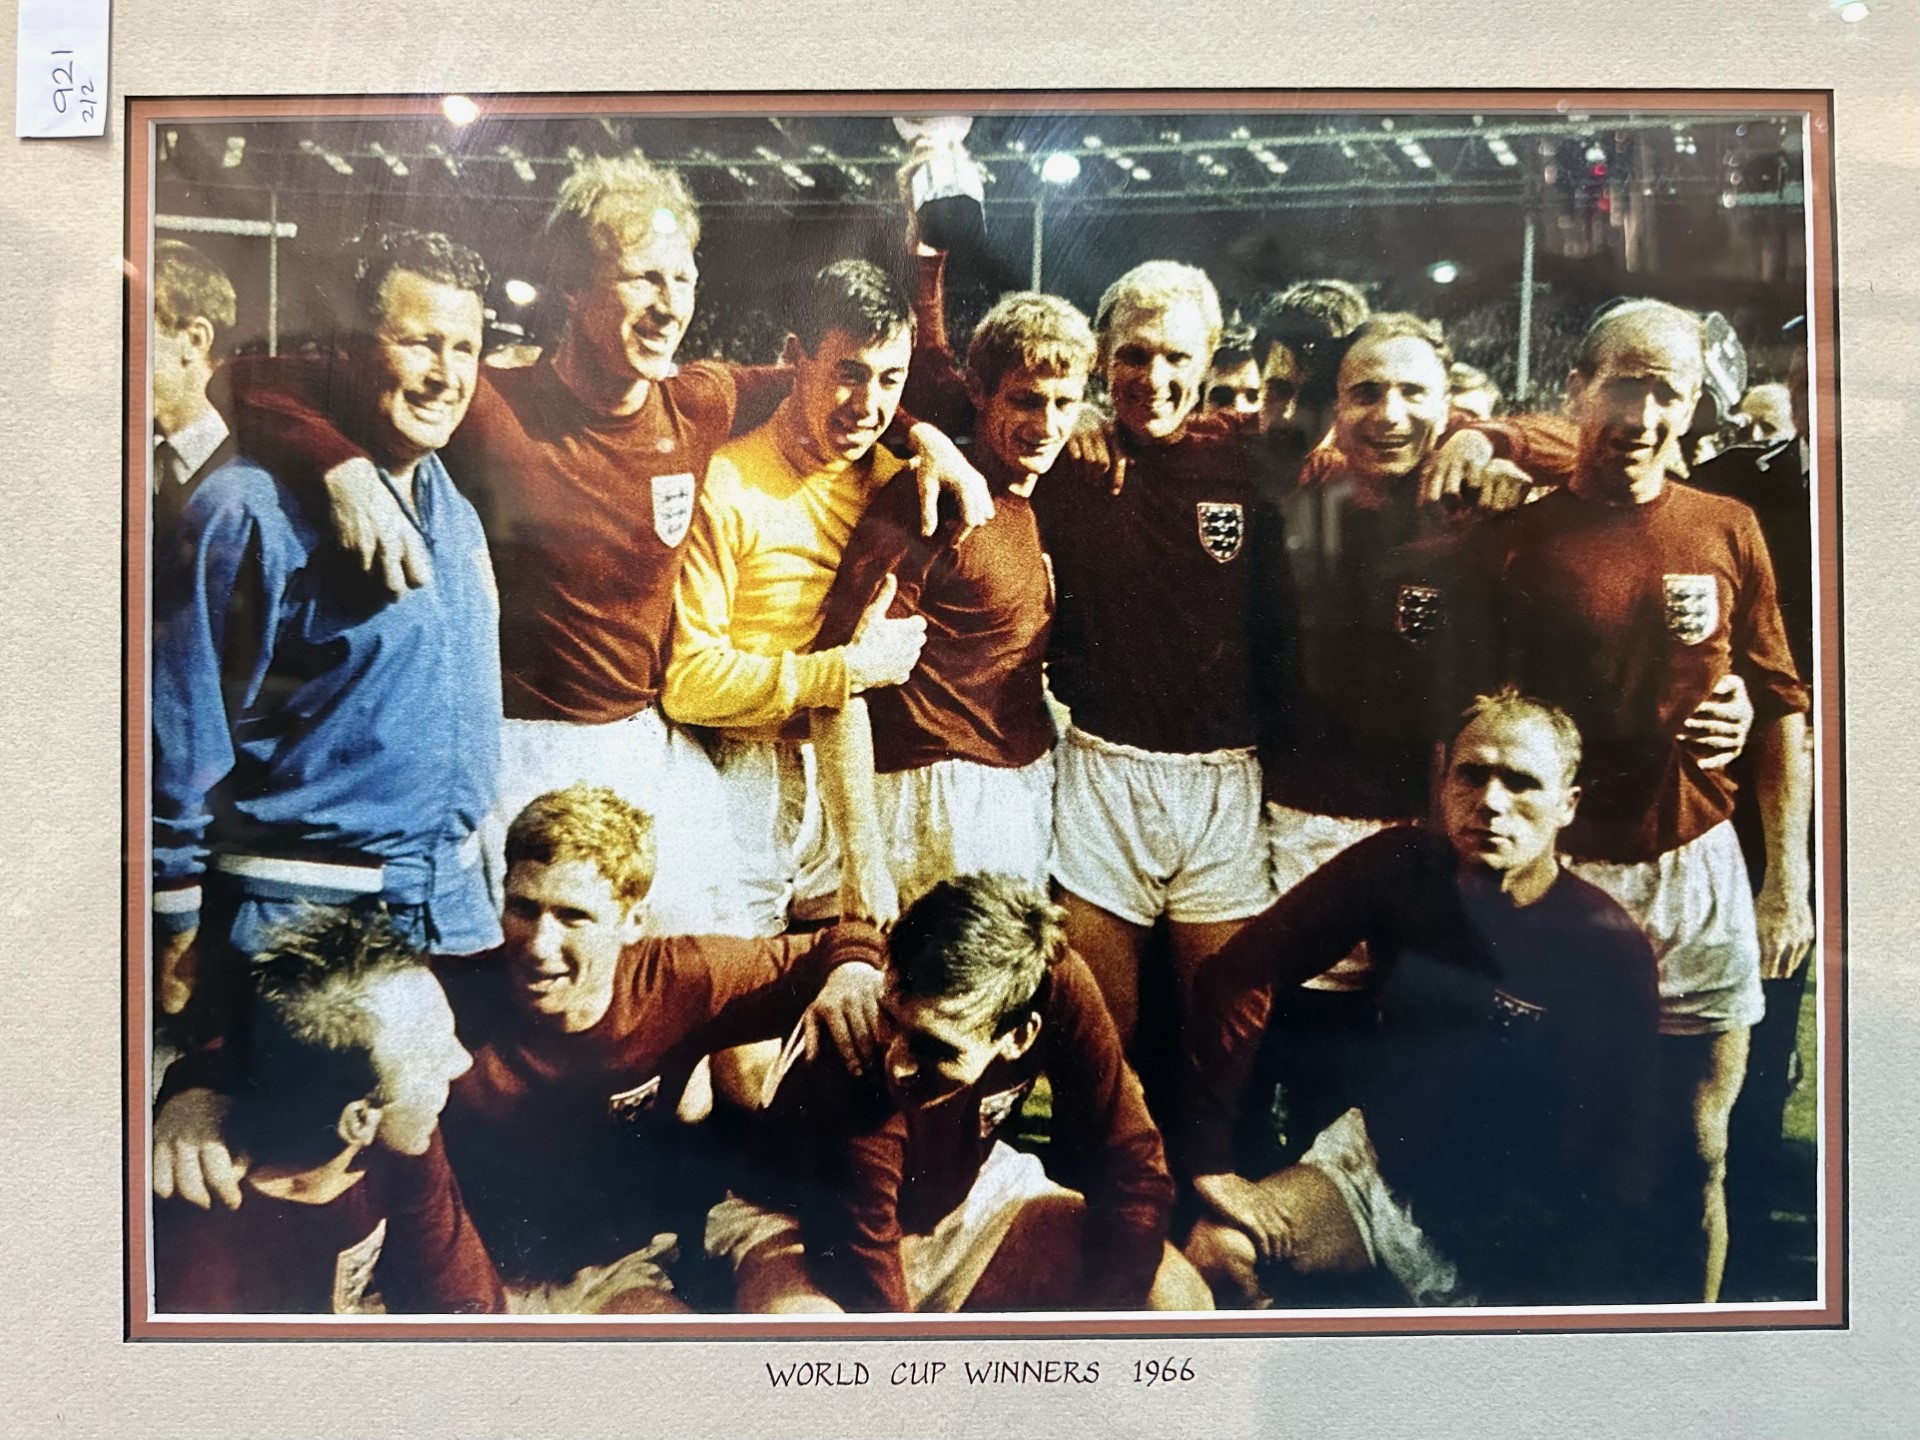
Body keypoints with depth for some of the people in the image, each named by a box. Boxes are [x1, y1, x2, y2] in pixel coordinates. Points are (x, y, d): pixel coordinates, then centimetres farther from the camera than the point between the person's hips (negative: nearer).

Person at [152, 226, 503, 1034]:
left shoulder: (453, 506, 8)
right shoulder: (256, 510, -16)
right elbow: (181, 731, -15)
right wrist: (179, 932, -12)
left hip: (454, 901, 7)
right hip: (300, 909, -7)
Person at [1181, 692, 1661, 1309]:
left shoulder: (1609, 946, -16)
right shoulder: (1399, 864, -11)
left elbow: (1609, 1150, -13)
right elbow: (1238, 976, -15)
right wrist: (1210, 1160, -18)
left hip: (1515, 1224, -1)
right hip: (1376, 1160, 2)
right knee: (1218, 1249, -22)